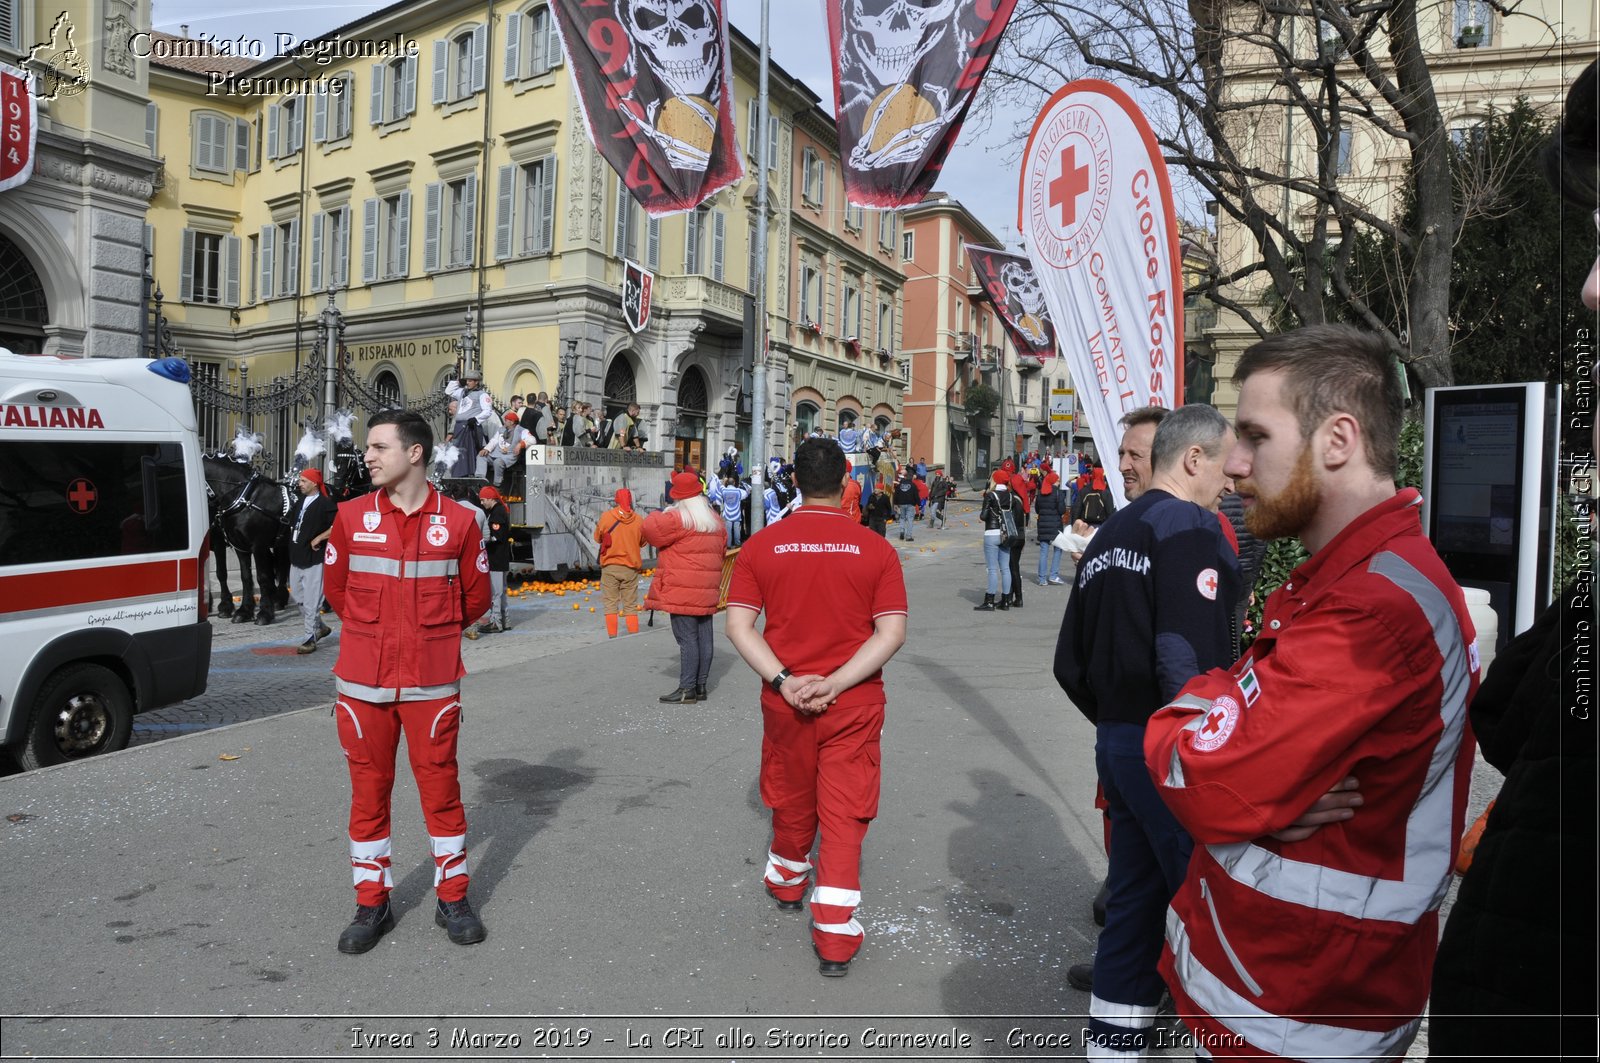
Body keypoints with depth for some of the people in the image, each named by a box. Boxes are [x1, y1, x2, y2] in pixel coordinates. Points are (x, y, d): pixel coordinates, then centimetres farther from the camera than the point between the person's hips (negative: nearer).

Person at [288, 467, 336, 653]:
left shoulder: (325, 504, -13)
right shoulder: (301, 500, 13)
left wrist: (318, 539, -19)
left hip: (313, 558, -9)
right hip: (297, 557, 9)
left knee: (311, 601, -5)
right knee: (297, 595, 17)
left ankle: (311, 639, 2)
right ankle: (320, 627, 31)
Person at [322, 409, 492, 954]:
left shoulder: (457, 521, -3)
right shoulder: (352, 517, 2)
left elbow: (476, 597, 8)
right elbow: (335, 587, 16)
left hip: (432, 680, -2)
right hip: (363, 680, 2)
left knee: (440, 786, 6)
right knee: (368, 790, 10)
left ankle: (452, 898, 22)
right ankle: (372, 904, 26)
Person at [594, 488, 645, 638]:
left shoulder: (606, 516, -8)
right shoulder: (638, 520, -4)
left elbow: (598, 538, 4)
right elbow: (642, 541, 9)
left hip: (610, 566, -1)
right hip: (631, 568, 1)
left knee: (610, 604, 6)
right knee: (630, 606, 8)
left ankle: (612, 638, 3)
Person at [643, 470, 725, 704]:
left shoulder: (678, 518, -11)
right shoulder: (715, 520, 14)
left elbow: (650, 530, -14)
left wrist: (656, 515, 7)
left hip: (682, 592, -7)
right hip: (707, 591, 8)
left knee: (687, 639, -6)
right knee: (704, 638, 9)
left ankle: (687, 689, -5)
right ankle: (701, 686, 16)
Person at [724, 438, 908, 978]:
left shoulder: (761, 546, -5)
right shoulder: (875, 548, -8)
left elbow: (738, 626, -9)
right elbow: (892, 633, -12)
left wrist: (785, 682, -13)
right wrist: (835, 684, -14)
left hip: (785, 702, 2)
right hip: (856, 705, -2)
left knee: (793, 802, 23)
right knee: (844, 814, 7)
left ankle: (787, 882, 47)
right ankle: (835, 935, 10)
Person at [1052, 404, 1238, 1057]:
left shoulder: (1108, 536, 14)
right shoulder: (1190, 526, -11)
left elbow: (1070, 665, 17)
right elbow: (1187, 660, -23)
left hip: (1115, 742, 9)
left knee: (1134, 900, 16)